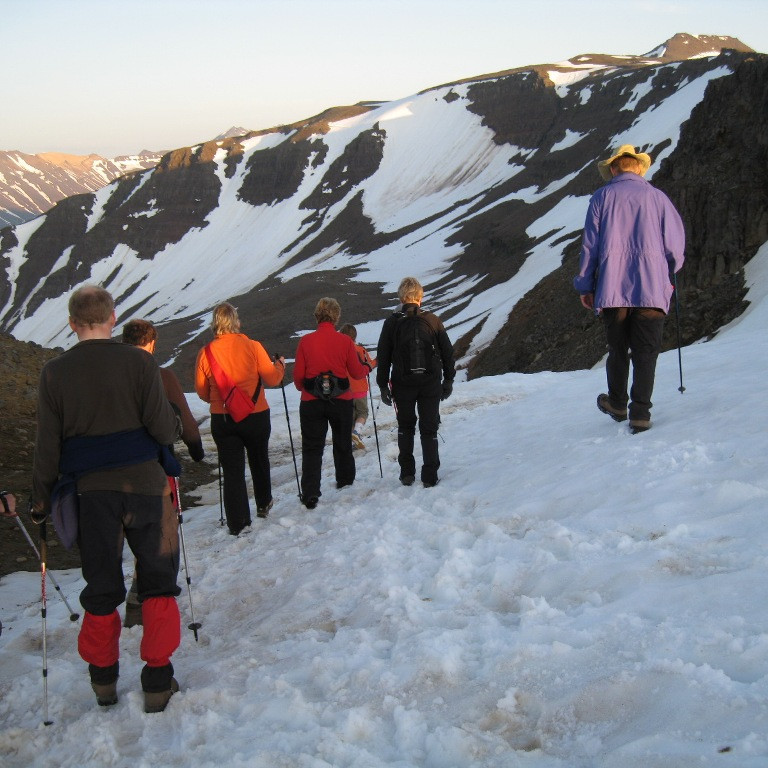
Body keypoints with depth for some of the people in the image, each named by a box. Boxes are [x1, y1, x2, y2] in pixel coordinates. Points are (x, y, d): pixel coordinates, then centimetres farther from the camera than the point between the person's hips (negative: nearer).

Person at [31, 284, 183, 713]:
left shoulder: (55, 373, -1)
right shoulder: (139, 362, -8)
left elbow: (48, 446, 1)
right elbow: (163, 428, -10)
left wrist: (42, 501, 11)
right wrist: (176, 427, 13)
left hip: (91, 492, 2)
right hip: (144, 484, -2)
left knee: (101, 588, 15)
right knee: (158, 582, 10)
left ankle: (104, 679, 26)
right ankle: (158, 681, 10)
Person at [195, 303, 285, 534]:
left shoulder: (206, 353, -6)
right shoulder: (252, 347, -11)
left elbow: (202, 392, 2)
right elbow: (272, 378, -5)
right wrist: (280, 365, 15)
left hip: (222, 420, 0)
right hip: (256, 417, 0)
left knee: (232, 470, 6)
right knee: (259, 460, 23)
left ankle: (237, 523, 5)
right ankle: (263, 504, 41)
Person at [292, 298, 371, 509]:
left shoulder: (305, 341, -6)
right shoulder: (345, 341, -6)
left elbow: (298, 375, -1)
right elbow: (356, 372, 1)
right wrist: (367, 368, 24)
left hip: (311, 402, -1)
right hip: (341, 401, 1)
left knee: (312, 448, 5)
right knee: (343, 444, 19)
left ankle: (310, 494, -4)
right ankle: (345, 484, 33)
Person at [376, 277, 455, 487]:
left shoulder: (392, 323, -3)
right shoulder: (433, 321, -2)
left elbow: (383, 357, -2)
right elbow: (447, 352, 3)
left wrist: (383, 385, 5)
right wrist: (448, 380, 13)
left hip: (403, 384, 0)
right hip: (431, 383, 0)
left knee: (405, 427, 17)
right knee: (429, 429, 7)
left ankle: (407, 473, 16)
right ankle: (430, 476, 5)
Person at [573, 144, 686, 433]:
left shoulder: (602, 197, 4)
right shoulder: (657, 197, 4)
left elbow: (589, 245, 3)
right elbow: (676, 245, 5)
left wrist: (585, 286, 11)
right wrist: (668, 274, 25)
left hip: (612, 289, 1)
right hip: (652, 290, -1)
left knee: (617, 350, 16)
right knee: (645, 353, 3)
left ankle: (617, 404, 31)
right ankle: (640, 413, -2)